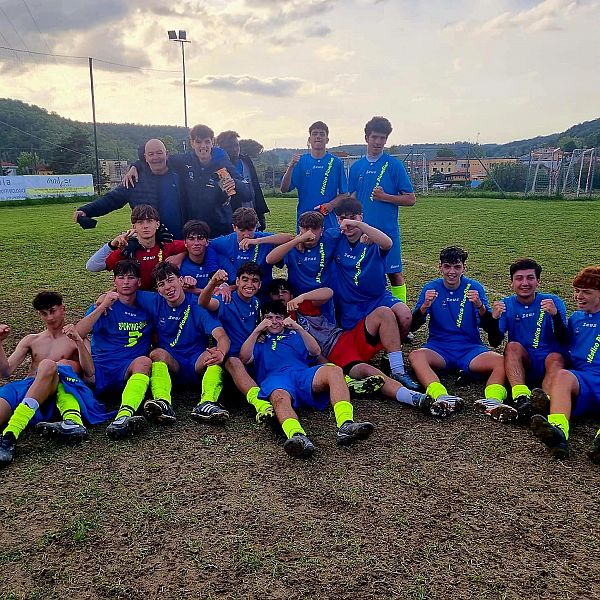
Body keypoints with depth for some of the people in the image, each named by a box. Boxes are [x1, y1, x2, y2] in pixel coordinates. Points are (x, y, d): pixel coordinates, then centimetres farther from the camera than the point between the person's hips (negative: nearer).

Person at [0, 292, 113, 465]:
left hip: (58, 392, -3)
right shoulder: (31, 340, 28)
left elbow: (89, 373, 2)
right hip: (26, 389, 3)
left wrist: (78, 341, -10)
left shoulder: (76, 338, 17)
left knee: (48, 365, -35)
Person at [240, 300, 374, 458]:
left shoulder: (294, 335, 38)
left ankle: (346, 425, -50)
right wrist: (257, 330, 9)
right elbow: (244, 359, 14)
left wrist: (299, 328, 9)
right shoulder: (259, 340, 34)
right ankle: (297, 437, -69)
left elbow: (315, 352, 19)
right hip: (275, 377, -2)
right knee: (280, 397, -41)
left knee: (334, 370, -31)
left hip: (303, 373, 2)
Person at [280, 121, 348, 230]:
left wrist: (331, 205, -12)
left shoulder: (336, 163, 5)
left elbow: (344, 194, 7)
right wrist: (291, 167, -15)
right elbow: (284, 189, -1)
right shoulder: (301, 161, 5)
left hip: (329, 221, 0)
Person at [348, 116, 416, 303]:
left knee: (394, 273, 2)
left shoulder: (394, 165, -2)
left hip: (388, 230, -4)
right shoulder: (356, 167, 10)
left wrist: (384, 197, -14)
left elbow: (410, 199, -3)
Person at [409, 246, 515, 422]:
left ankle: (492, 401, -47)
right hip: (439, 347, -1)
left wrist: (480, 306, -23)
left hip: (470, 348, 1)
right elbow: (413, 327, -3)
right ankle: (442, 397, -52)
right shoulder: (431, 288, 4)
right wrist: (425, 306, -23)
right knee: (415, 356, -33)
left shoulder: (474, 287, 5)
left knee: (501, 362, -27)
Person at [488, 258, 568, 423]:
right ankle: (521, 400, -46)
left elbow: (563, 340, -9)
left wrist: (555, 315, -27)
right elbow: (495, 342, -5)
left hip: (548, 361, -1)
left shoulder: (553, 302, 2)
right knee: (513, 346, -27)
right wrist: (494, 319, -25)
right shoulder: (506, 304, 5)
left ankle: (544, 402, -57)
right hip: (521, 365, 1)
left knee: (555, 358, -31)